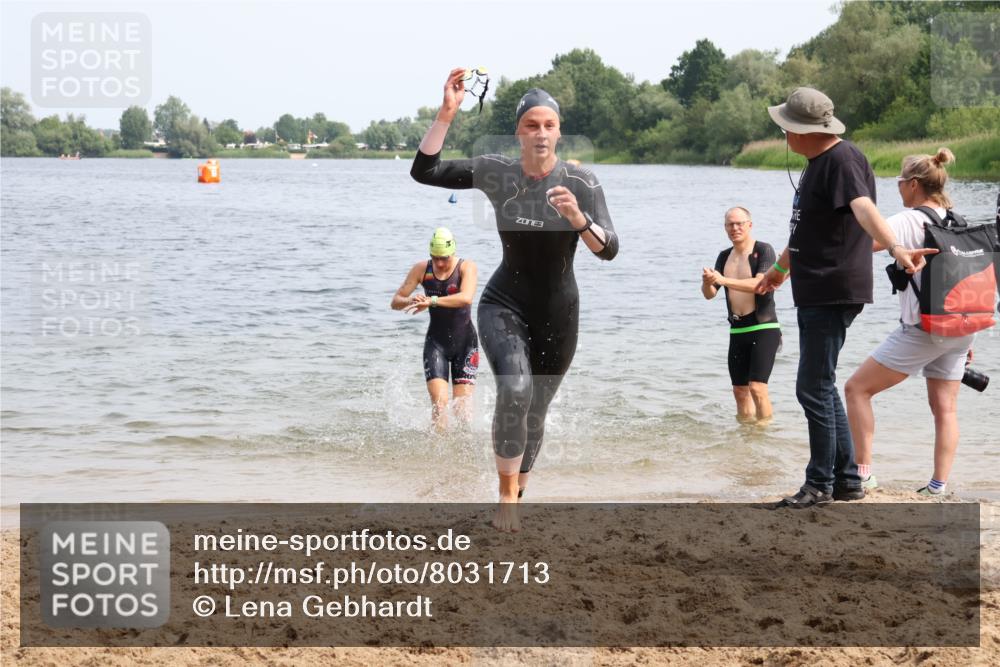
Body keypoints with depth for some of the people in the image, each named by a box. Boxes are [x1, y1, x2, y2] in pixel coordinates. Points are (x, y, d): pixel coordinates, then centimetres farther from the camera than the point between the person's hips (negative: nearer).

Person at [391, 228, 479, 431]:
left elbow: (466, 298, -30)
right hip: (436, 342, 1)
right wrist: (411, 301, -26)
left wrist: (432, 301, -42)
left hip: (465, 341, -1)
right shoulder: (422, 269, -2)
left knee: (462, 405, -6)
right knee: (439, 402, -14)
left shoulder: (466, 267, -11)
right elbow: (395, 302, -2)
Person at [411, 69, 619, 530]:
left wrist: (578, 218, -36)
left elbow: (608, 250, -17)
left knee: (535, 414, 13)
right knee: (514, 390, -29)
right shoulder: (495, 173, -8)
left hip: (558, 314, 1)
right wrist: (447, 112, -20)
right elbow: (424, 171, -12)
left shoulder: (581, 182, -12)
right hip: (504, 305, -1)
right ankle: (506, 497, -14)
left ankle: (515, 498, 36)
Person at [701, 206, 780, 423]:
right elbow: (710, 294, 9)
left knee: (757, 387, -17)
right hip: (737, 330, 6)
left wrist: (723, 280, -30)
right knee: (740, 390, 10)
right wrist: (707, 283, -15)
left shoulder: (763, 251, -8)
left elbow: (760, 284, -23)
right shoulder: (724, 257, 12)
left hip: (763, 328, -6)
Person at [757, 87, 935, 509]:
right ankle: (847, 481, 21)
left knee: (814, 389, -7)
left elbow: (863, 208, -34)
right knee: (820, 388, 14)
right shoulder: (817, 162, 16)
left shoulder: (842, 160, -15)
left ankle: (820, 485, 1)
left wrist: (895, 247, -50)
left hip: (834, 292, -11)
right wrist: (781, 268, 43)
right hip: (814, 292, 11)